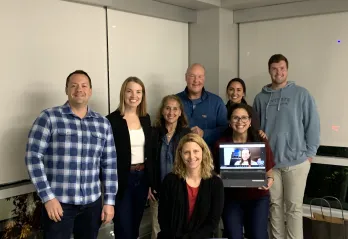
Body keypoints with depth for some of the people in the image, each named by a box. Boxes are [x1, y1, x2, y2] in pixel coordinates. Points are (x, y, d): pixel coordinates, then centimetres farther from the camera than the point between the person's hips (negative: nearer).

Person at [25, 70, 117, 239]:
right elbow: (33, 157, -8)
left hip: (92, 202, 4)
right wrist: (48, 197, -13)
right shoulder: (49, 117, -4)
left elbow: (109, 164, 7)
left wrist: (109, 200, 4)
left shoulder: (103, 123, 7)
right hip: (58, 202, -3)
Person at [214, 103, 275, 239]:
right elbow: (217, 172, 5)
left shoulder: (261, 141, -5)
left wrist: (270, 180, -18)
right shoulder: (221, 144, -6)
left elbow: (268, 170, 3)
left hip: (258, 197, 0)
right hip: (231, 198, 0)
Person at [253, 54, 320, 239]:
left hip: (296, 162, -2)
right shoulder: (261, 98, 5)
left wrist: (309, 153, -4)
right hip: (269, 161, 3)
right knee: (275, 205, 13)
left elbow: (313, 125, -2)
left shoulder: (301, 94, -3)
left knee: (294, 207, 4)